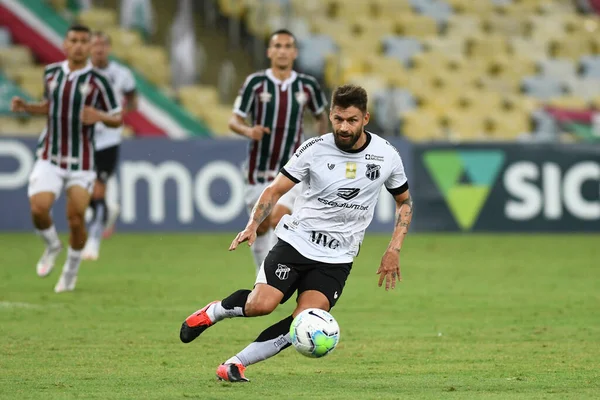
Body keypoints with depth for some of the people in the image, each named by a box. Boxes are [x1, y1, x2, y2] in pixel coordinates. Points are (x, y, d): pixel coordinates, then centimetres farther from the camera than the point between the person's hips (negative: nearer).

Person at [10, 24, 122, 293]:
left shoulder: (97, 81, -8)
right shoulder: (51, 73, 3)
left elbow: (117, 119, -2)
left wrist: (100, 116, -23)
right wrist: (26, 107, 3)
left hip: (81, 162, -2)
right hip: (50, 158, 2)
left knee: (76, 218, -6)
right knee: (38, 208, -17)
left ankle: (71, 270, 20)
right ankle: (52, 246, 16)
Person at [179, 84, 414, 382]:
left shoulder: (387, 156, -3)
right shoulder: (314, 149, -7)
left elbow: (404, 202, 13)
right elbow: (276, 190, 1)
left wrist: (394, 250, 2)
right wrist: (253, 225, -15)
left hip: (337, 259, 1)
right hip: (296, 242, -1)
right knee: (260, 305, -20)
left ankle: (237, 364, -3)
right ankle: (212, 312, 12)